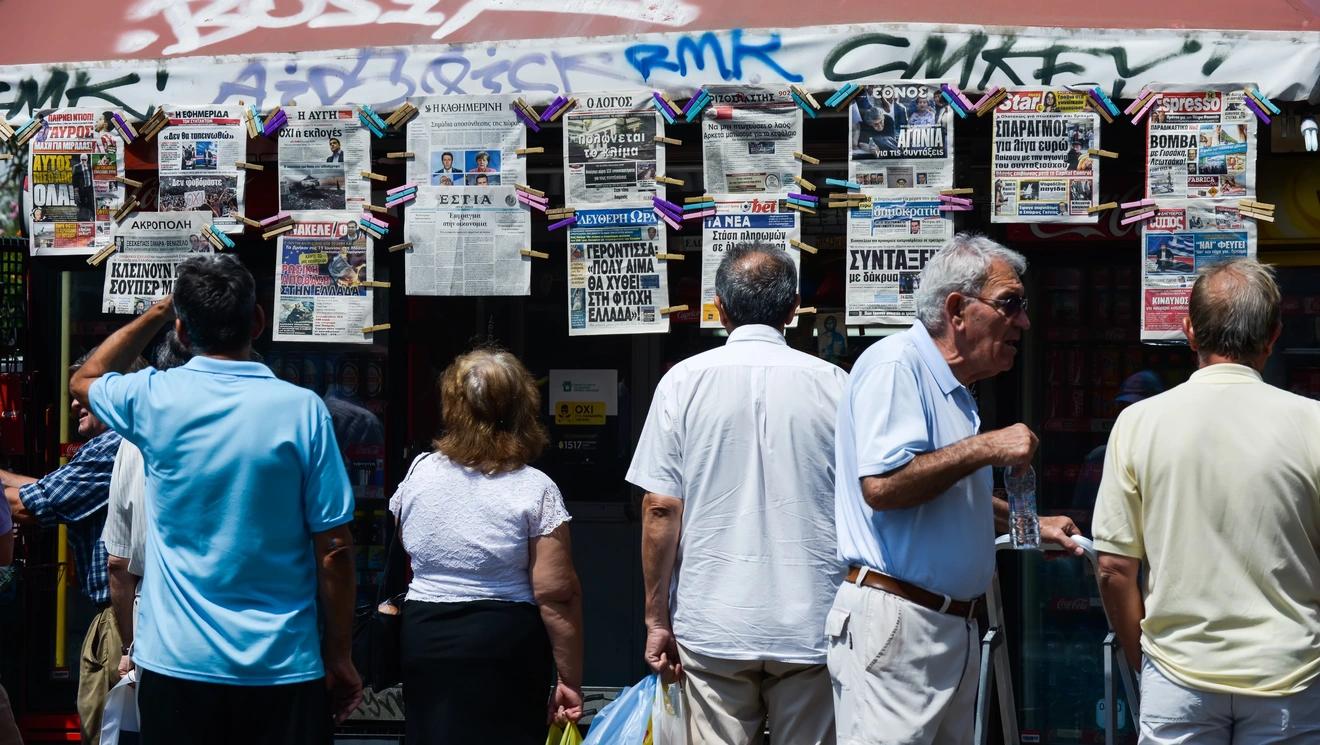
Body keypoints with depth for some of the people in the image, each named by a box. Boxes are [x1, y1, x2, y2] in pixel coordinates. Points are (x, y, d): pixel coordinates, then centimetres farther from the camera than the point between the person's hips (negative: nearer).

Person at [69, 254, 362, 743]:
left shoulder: (153, 399, -6)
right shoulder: (302, 410, -10)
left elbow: (83, 381, 20)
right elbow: (334, 547, -8)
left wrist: (157, 313, 23)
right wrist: (339, 656, 2)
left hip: (176, 663, 2)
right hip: (283, 667, -1)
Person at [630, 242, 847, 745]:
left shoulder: (684, 381, -2)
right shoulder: (835, 385, 0)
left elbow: (660, 509, -3)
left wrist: (657, 619, 5)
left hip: (712, 627, 0)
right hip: (810, 626, 1)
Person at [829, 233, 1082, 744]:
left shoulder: (953, 388, 18)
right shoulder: (895, 364, -13)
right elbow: (881, 485, -25)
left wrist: (1030, 524, 24)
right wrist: (986, 448, -17)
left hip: (954, 624, 10)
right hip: (895, 619, -10)